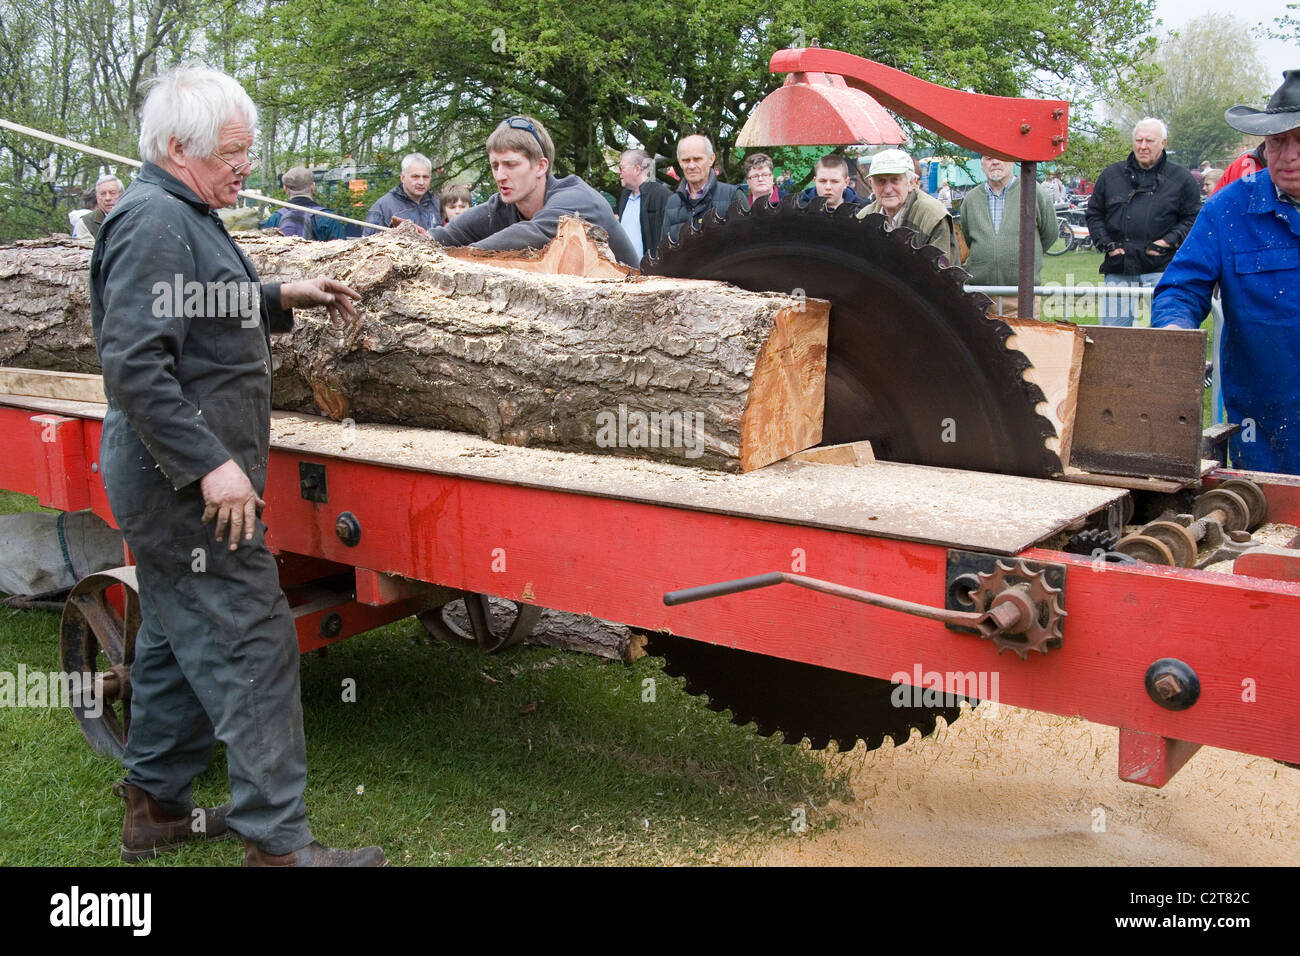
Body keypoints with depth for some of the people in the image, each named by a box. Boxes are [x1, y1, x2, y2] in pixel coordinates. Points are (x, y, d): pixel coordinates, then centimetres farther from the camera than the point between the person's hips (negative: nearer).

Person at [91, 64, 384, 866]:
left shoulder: (181, 217, 16)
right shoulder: (154, 221, -17)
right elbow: (134, 365, -25)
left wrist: (282, 299, 15)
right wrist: (211, 464, -26)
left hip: (178, 484, 11)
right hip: (189, 485, -11)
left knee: (177, 639, 18)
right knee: (252, 646, -7)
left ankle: (155, 807, 31)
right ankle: (278, 841, 1)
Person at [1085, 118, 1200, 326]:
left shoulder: (1181, 179, 7)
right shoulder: (1111, 175, 14)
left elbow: (1193, 218, 6)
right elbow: (1094, 214, 16)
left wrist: (1168, 241, -7)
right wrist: (1107, 244, 3)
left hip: (1160, 270, -3)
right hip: (1118, 269, 3)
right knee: (1111, 327, 3)